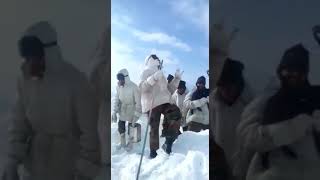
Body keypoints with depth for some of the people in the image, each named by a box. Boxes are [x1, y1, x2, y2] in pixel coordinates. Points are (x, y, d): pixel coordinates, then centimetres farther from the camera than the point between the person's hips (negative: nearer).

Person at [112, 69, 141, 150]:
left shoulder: (133, 87, -25)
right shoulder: (119, 86, -9)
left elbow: (138, 102, -20)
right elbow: (117, 99, 1)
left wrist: (136, 115, -19)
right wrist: (114, 112, -3)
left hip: (131, 110, -5)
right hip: (122, 110, 5)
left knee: (131, 127, 4)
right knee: (120, 126, 11)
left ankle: (130, 144, 30)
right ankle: (122, 143, 33)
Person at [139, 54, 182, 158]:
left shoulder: (161, 74, 28)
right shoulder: (147, 72, 5)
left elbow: (169, 88, 31)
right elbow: (142, 87, -12)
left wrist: (177, 78, 23)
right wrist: (153, 78, -27)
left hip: (164, 102, 6)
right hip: (153, 103, -6)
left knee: (176, 115, -16)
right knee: (154, 128, -6)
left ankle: (168, 143, -7)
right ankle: (153, 152, 5)